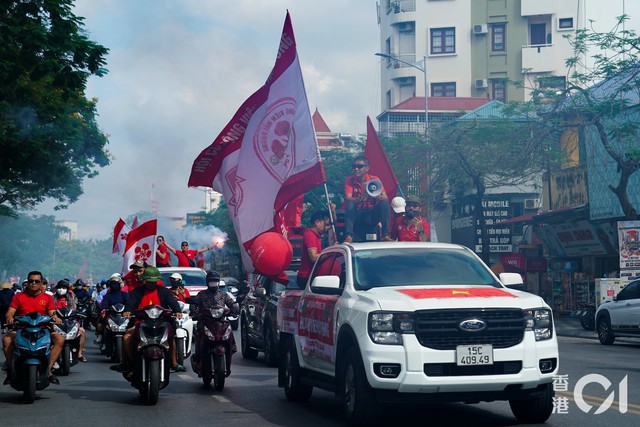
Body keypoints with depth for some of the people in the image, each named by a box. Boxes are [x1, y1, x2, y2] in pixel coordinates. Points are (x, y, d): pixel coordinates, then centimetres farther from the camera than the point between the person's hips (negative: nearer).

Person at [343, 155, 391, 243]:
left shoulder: (374, 179, -5)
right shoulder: (349, 180, -6)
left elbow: (385, 198, -16)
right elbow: (347, 199, -21)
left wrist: (377, 196, -41)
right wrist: (361, 198, -41)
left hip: (372, 214, 1)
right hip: (357, 215, -1)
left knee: (384, 202, -24)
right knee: (350, 204, -29)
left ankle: (385, 235, -28)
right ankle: (348, 236, -39)